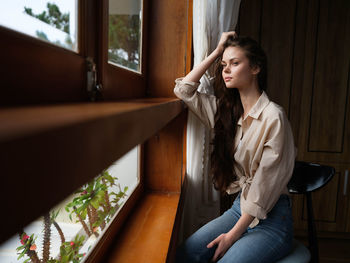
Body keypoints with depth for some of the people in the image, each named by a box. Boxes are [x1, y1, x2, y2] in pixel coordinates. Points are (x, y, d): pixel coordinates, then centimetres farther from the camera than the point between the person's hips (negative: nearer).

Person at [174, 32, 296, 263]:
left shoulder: (273, 116, -16)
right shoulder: (227, 110, 5)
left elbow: (265, 185, -17)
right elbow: (184, 90, 7)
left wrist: (233, 234, -14)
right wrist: (216, 52, 3)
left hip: (271, 218, -5)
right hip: (240, 208, 5)